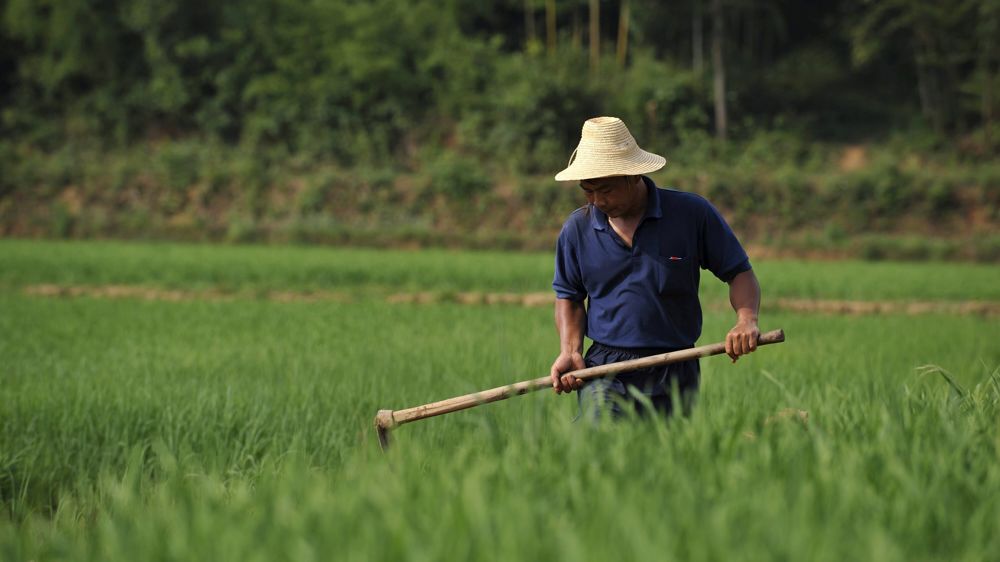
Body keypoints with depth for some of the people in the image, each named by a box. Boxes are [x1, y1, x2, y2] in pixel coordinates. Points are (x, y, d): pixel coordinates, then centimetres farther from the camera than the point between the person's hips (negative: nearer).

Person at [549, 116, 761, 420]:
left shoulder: (692, 213, -1)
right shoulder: (577, 229, 6)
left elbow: (739, 272, 5)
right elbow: (569, 296, 19)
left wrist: (746, 320, -14)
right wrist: (570, 351, 2)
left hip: (674, 375, 0)